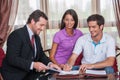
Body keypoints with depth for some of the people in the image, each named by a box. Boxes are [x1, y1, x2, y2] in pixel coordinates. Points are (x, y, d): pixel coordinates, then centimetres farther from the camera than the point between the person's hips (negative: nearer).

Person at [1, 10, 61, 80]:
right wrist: (33, 64, -29)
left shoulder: (36, 37, 11)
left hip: (30, 74, 7)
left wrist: (49, 64, -5)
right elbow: (12, 59, -21)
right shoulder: (17, 35, -14)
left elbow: (41, 55, 16)